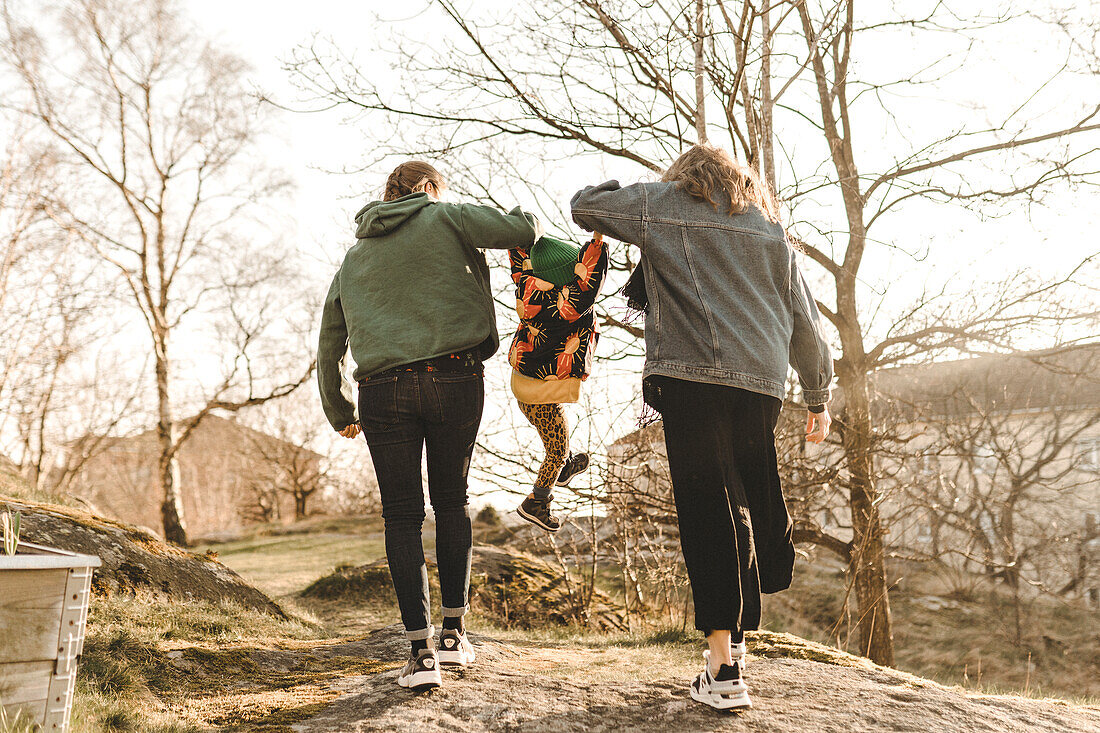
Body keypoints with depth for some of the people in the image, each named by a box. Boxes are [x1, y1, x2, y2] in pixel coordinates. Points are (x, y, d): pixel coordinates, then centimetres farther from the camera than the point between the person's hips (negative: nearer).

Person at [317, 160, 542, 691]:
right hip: (453, 378, -2)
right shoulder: (445, 219, 8)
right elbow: (522, 231, -3)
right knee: (451, 502, 15)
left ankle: (421, 652, 1)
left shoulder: (353, 257, 21)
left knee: (402, 516, 7)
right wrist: (527, 220, 22)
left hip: (383, 389, 2)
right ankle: (453, 632, 18)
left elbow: (328, 348, 21)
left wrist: (340, 415, 29)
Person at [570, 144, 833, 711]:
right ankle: (736, 633, 23)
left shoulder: (660, 203, 13)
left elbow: (584, 204, 25)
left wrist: (632, 196, 42)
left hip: (692, 373, -4)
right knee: (752, 502, 13)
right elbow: (804, 318, 21)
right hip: (761, 379, 4)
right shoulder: (769, 226, 23)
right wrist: (818, 396, 28)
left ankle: (724, 668, -7)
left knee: (709, 507, -7)